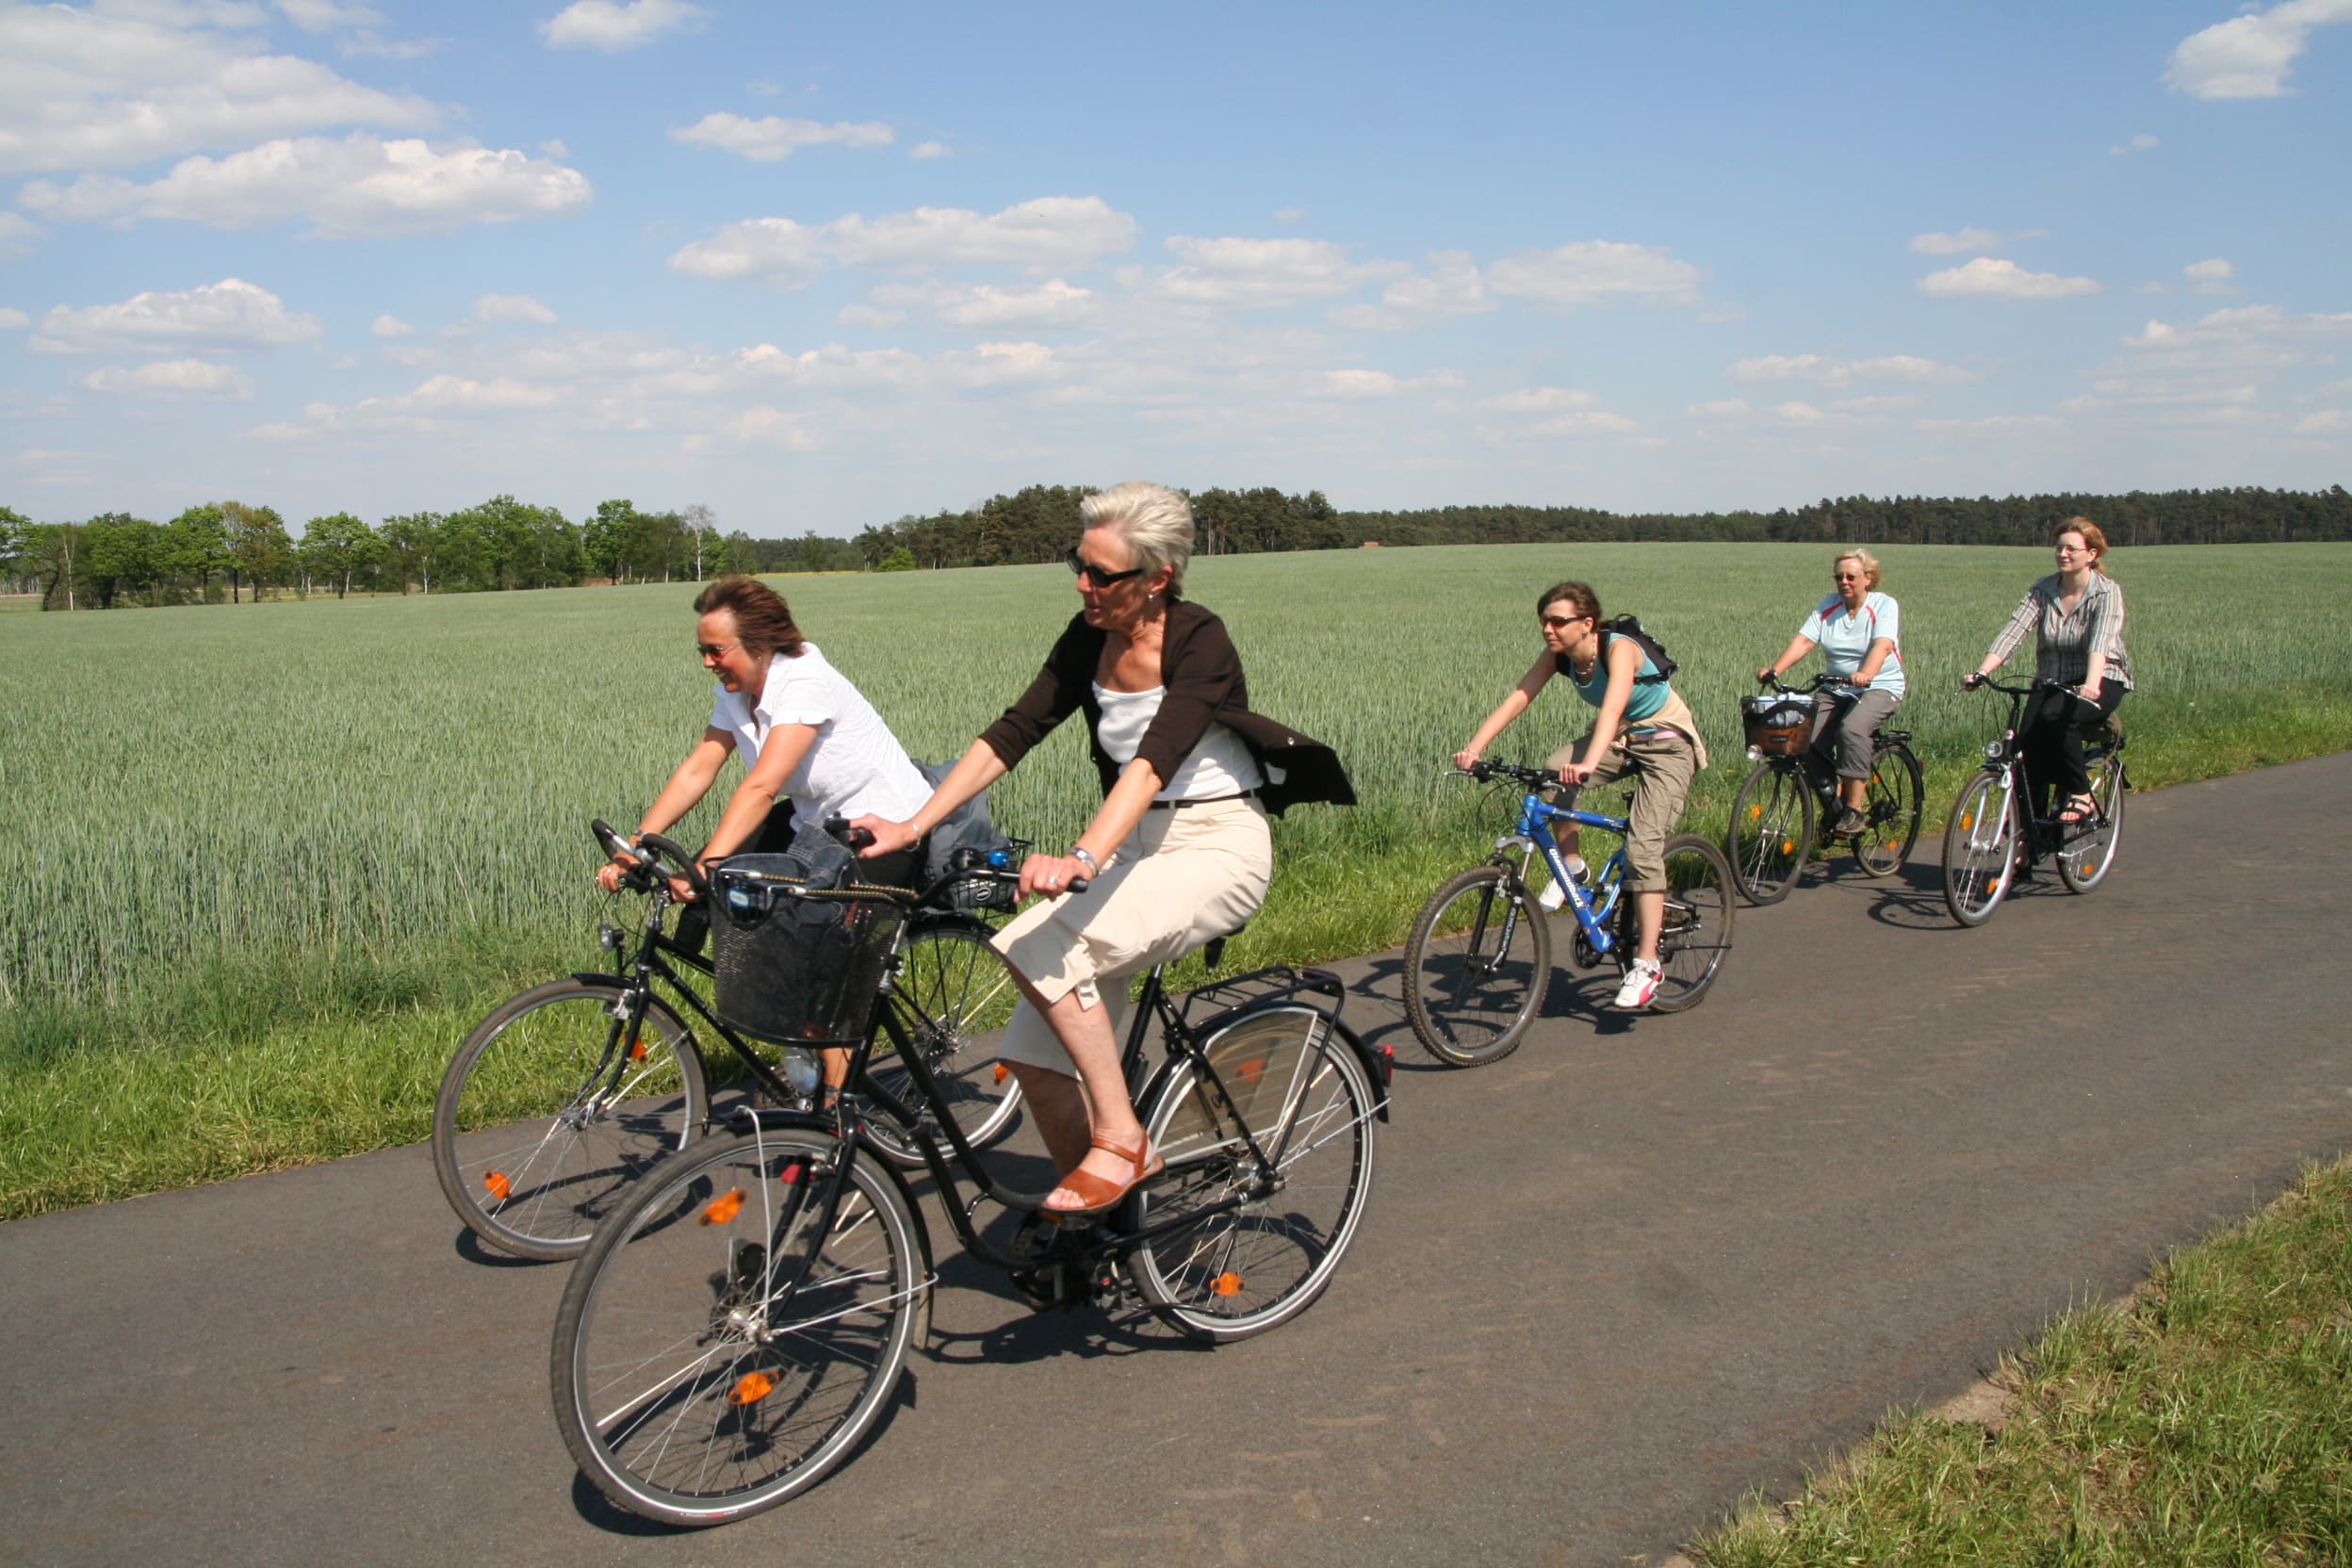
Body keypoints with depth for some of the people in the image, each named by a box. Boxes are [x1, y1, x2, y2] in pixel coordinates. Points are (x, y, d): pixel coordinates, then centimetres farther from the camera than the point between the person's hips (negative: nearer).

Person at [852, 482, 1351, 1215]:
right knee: (1036, 1055, -4)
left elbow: (1154, 759, -32)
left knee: (1039, 948, -29)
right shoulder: (1088, 640, 2)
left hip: (1217, 849, -7)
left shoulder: (1200, 642, -17)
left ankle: (1122, 1139, -14)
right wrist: (912, 826, -11)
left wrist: (1082, 858, -47)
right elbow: (1010, 735, -2)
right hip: (1136, 844, 7)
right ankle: (1091, 1224, 15)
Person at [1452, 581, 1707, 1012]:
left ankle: (1647, 964, -16)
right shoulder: (1558, 656, -11)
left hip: (1667, 744, -6)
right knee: (1553, 771, -25)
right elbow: (1516, 699, -19)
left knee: (1643, 845, -21)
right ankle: (1571, 867, -4)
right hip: (1620, 739, 6)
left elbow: (1613, 707, -45)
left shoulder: (1620, 650, -29)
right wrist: (1474, 747, -34)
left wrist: (1590, 763, -62)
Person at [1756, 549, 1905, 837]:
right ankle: (1835, 800, 3)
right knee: (1809, 735, -18)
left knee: (1852, 729, -33)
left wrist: (1865, 674, -45)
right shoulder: (1828, 606, 5)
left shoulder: (1885, 605, -6)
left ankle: (1855, 809, -24)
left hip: (1880, 686, -5)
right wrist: (1774, 669, -25)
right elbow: (1803, 640, -7)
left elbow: (1882, 645, -24)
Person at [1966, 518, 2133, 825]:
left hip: (2102, 682, -4)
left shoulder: (2107, 592, -11)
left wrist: (2092, 683, -47)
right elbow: (2013, 631, -14)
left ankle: (2081, 796, -18)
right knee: (2028, 738, -21)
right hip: (2052, 682, 4)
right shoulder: (2043, 590, -1)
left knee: (2055, 717, -34)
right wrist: (1982, 672, -30)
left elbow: (2100, 641, -29)